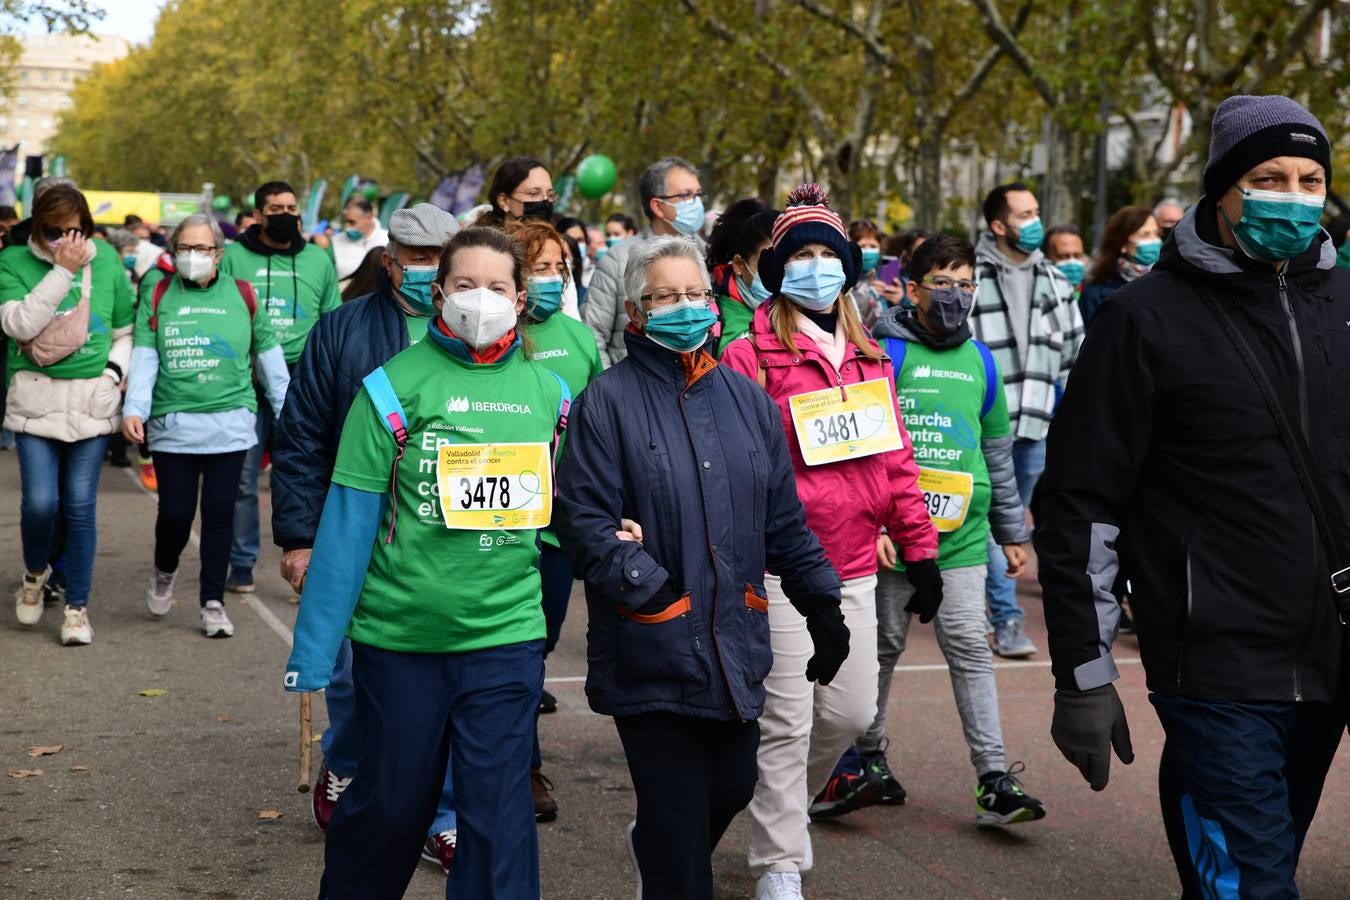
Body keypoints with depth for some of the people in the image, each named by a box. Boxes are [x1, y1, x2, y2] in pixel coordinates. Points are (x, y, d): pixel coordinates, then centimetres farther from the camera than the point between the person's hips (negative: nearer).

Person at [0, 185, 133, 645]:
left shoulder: (106, 259, 5)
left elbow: (124, 330, 15)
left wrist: (115, 370, -2)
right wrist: (62, 271, -18)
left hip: (93, 401, 1)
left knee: (80, 504, 0)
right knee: (40, 501, -10)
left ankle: (77, 607, 12)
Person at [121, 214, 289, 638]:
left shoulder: (242, 295, 5)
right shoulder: (158, 297, 5)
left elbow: (269, 356, 11)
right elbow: (144, 358, 0)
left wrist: (287, 412, 12)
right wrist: (134, 408, -14)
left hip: (230, 424, 0)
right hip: (172, 424, 0)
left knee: (219, 512, 1)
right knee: (176, 511, -1)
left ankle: (213, 603, 11)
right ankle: (164, 572, 31)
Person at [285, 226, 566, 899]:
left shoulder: (548, 394, 5)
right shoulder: (394, 387, -6)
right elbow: (349, 521, -8)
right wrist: (314, 649, -10)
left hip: (506, 634, 2)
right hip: (400, 632, -2)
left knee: (500, 811, 0)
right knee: (392, 801, 13)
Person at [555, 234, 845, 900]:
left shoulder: (746, 398, 11)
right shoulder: (609, 401, -6)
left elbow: (784, 518, 15)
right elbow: (584, 521, -12)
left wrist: (822, 605, 11)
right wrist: (651, 590, -20)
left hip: (736, 645, 6)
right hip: (653, 650, -5)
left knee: (732, 788, 16)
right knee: (679, 811, 0)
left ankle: (653, 847, 46)